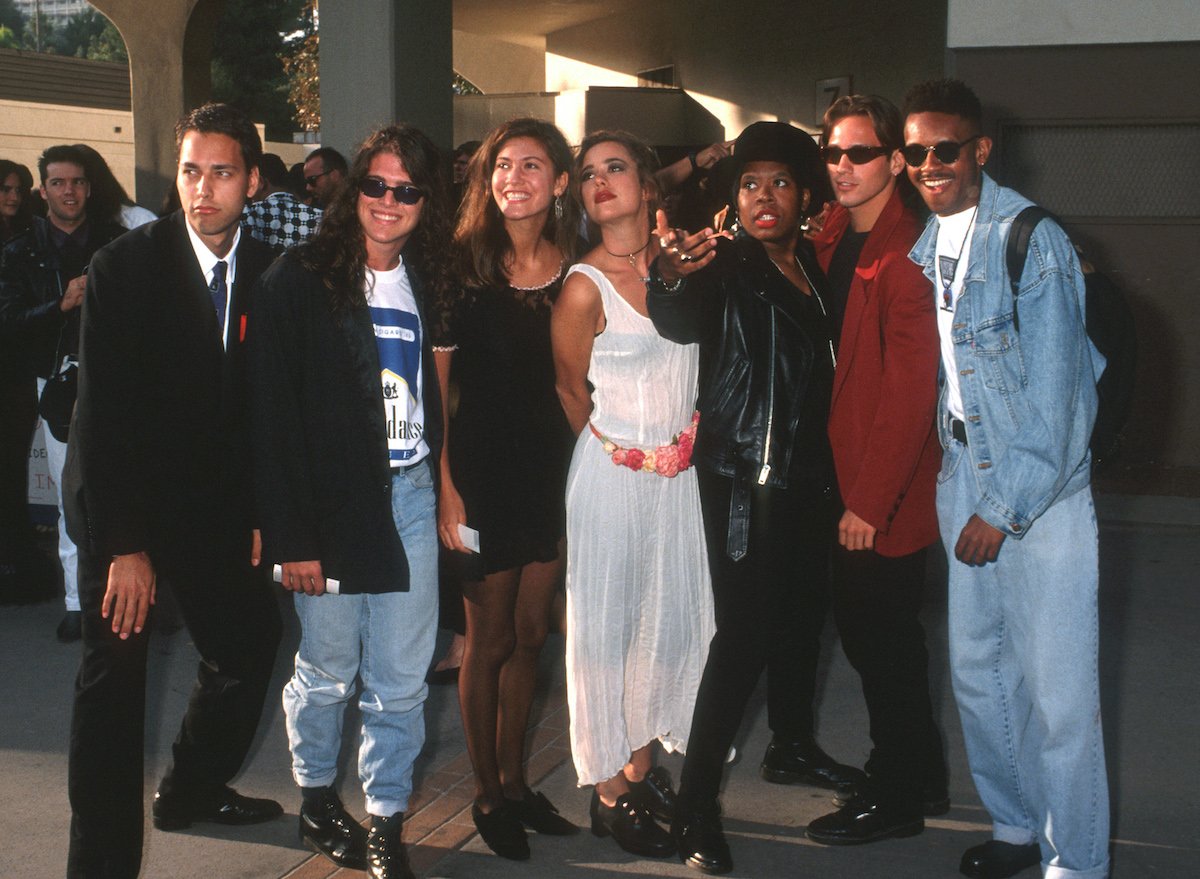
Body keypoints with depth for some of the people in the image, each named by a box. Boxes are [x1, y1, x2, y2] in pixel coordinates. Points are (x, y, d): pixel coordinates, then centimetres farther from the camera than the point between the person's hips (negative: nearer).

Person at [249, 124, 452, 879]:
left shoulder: (428, 285, 10)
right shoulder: (301, 280, -5)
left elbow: (438, 399, 13)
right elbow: (272, 414, -9)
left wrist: (446, 492, 1)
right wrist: (290, 534, -13)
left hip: (412, 499, 4)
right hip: (333, 505, -4)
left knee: (402, 682, 5)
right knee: (326, 670, 8)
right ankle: (318, 801, 29)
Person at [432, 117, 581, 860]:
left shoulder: (576, 269, 1)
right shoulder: (463, 267, -9)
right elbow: (434, 387, -9)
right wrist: (446, 487, -13)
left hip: (553, 466, 4)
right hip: (483, 468, -3)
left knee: (531, 633, 14)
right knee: (491, 639, 8)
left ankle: (514, 780, 30)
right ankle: (488, 795, 24)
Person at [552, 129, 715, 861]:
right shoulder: (584, 288, -13)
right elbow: (575, 398, 0)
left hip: (678, 470, 6)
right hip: (614, 473, -6)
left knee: (673, 619, 12)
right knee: (607, 627, 4)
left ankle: (644, 767, 30)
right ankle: (610, 793, 17)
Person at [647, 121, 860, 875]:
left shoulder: (817, 268, 10)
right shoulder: (727, 267, -10)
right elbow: (680, 323, -31)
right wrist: (673, 278, -52)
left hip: (811, 470, 7)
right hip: (744, 476, -7)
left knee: (803, 611, 17)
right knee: (745, 631, -11)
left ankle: (794, 746, 39)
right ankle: (695, 807, -5)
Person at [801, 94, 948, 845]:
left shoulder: (906, 253, -16)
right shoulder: (831, 242, 9)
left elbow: (911, 389, -19)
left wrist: (870, 499, -19)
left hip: (887, 495, -8)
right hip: (847, 479, 8)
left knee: (880, 636, 2)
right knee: (868, 629, 17)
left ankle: (897, 797, 18)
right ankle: (921, 778, 32)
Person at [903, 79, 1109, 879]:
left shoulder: (1033, 243, -13)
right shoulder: (919, 245, 7)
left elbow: (1053, 392, -15)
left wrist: (1004, 508, -13)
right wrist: (961, 489, 4)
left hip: (1040, 485, -6)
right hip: (961, 475, 7)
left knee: (1057, 688, -4)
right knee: (976, 668, 14)